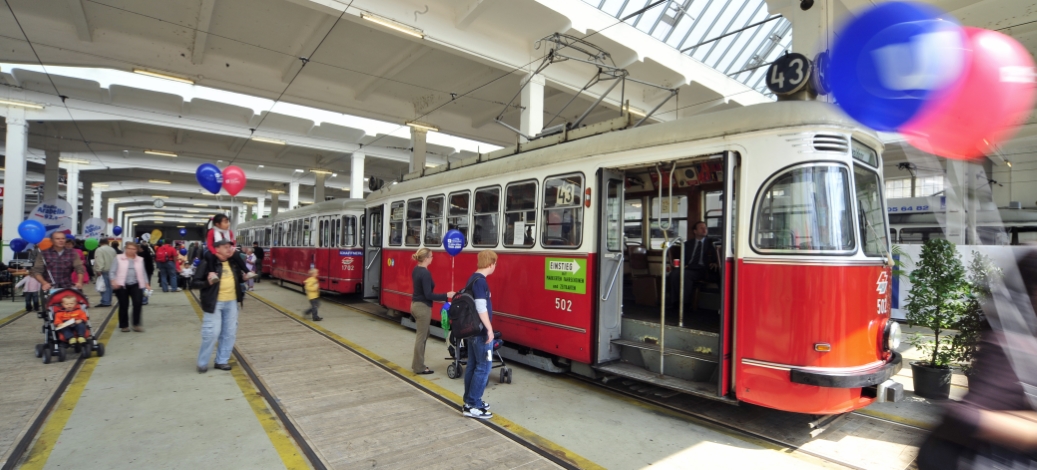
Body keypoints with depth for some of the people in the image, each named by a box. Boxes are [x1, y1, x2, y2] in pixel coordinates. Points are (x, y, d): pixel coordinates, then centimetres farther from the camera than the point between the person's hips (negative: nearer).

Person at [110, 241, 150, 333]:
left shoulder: (140, 260, 13)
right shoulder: (118, 258, 5)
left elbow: (143, 273, 16)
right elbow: (112, 272, 2)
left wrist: (146, 284, 6)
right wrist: (113, 281, -13)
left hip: (136, 285, 2)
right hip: (121, 285, -2)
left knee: (138, 303, -12)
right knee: (123, 306, 2)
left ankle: (136, 324, -1)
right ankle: (124, 325, 17)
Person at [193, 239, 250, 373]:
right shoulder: (207, 263, -10)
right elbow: (194, 283, -8)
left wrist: (243, 276, 4)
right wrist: (208, 282, -26)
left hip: (231, 302, 6)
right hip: (214, 303, -6)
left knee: (229, 333, 10)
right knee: (212, 333, -5)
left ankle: (222, 361, 23)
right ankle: (202, 363, 14)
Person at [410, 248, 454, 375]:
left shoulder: (416, 270, 8)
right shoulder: (425, 273, -21)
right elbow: (428, 295, -23)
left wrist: (437, 298, 19)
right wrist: (446, 295, -18)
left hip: (415, 304, 10)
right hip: (422, 307, -10)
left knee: (423, 334, 19)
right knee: (421, 337, 1)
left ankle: (417, 364, 27)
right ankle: (419, 367, 12)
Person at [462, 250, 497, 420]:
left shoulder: (473, 278, 10)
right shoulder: (480, 281, -20)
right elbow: (481, 309, -23)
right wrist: (489, 329, -17)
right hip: (481, 331, -10)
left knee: (472, 365, 14)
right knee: (484, 366, -3)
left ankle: (470, 401, 23)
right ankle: (472, 406, 2)